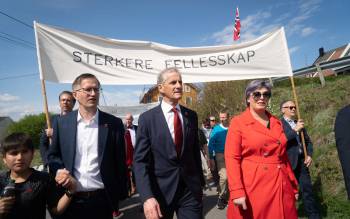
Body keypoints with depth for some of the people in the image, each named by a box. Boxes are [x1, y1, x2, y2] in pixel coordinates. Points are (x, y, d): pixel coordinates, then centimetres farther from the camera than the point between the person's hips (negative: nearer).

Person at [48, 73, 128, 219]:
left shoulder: (114, 123, -4)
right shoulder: (62, 122, 1)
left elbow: (120, 162, -1)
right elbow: (53, 155, 10)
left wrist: (120, 196, -1)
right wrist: (60, 170, -10)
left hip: (102, 199, -1)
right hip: (71, 200, 2)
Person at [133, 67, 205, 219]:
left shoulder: (191, 116, 3)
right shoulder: (147, 118, -7)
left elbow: (195, 151, 10)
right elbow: (140, 161, -10)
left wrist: (200, 183, 13)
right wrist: (147, 197, -19)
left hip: (191, 189, 2)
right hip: (160, 190, -2)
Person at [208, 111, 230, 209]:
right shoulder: (216, 129, -1)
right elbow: (211, 145, -1)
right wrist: (211, 159, -6)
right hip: (221, 156, -2)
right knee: (224, 176, -14)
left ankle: (226, 197, 29)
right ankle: (221, 197, 7)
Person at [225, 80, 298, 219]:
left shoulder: (277, 123, 10)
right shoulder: (238, 122, -6)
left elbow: (284, 156, 16)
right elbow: (231, 159, -12)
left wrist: (293, 186, 13)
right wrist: (237, 192, -19)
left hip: (281, 188, 5)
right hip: (252, 188, -5)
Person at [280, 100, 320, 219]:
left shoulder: (299, 123, 16)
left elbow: (308, 141, 18)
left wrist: (309, 155, 3)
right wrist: (295, 130, -19)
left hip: (301, 161, 6)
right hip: (287, 161, -6)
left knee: (307, 189, 10)